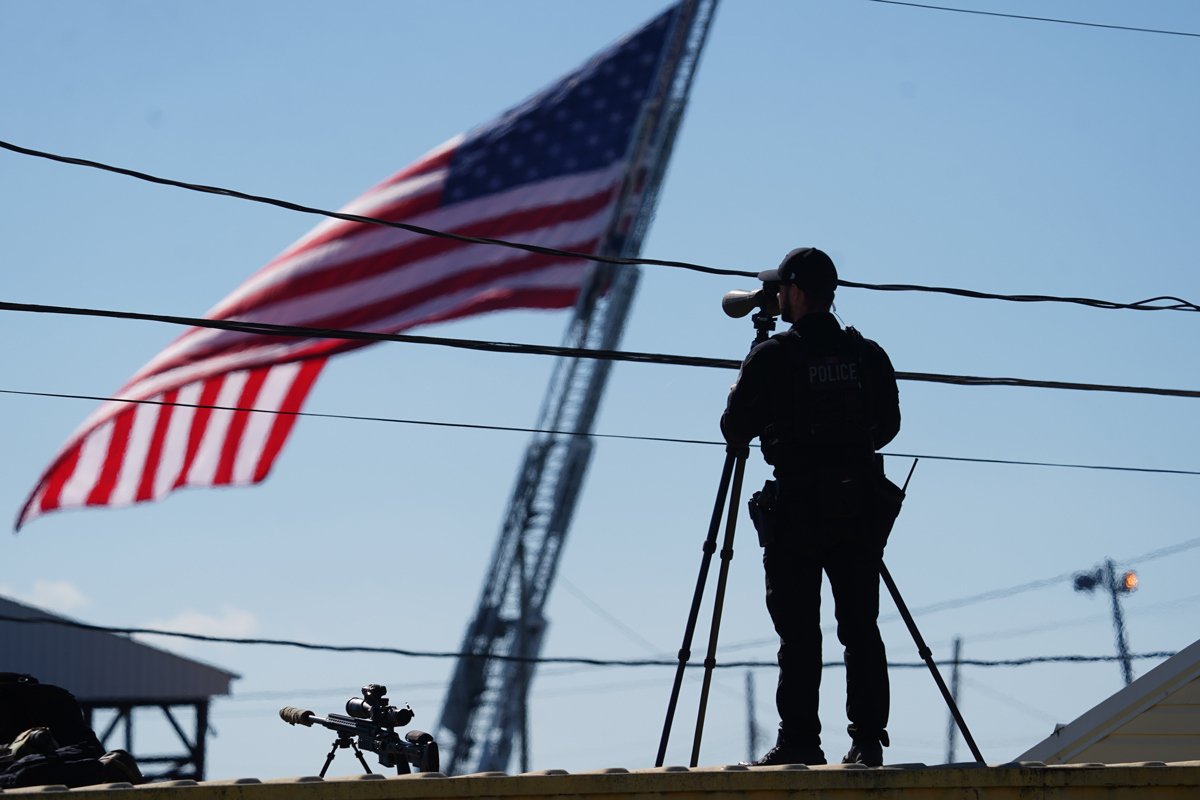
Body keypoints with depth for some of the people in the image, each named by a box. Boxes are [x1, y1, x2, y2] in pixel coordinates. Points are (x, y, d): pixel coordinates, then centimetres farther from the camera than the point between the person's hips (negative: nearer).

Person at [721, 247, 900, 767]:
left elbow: (734, 431, -1)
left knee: (798, 631, -1)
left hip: (797, 509, -4)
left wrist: (740, 398, 20)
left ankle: (799, 740, -4)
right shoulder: (869, 355, 7)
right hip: (860, 506, 4)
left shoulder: (771, 357, -6)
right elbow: (888, 425, 15)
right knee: (861, 627, 6)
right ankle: (868, 740, 2)